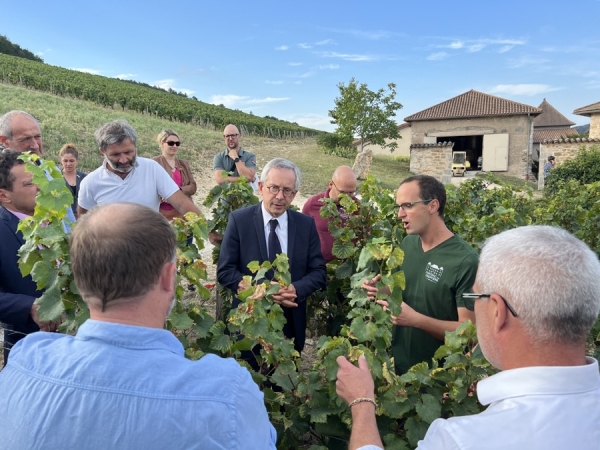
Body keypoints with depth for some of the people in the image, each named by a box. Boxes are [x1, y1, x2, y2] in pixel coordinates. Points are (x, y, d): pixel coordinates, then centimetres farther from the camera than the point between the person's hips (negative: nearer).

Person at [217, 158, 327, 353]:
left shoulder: (306, 224, -3)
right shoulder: (239, 220, -9)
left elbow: (319, 272, -1)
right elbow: (225, 270, -10)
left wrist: (295, 289, -20)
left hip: (292, 324, 2)